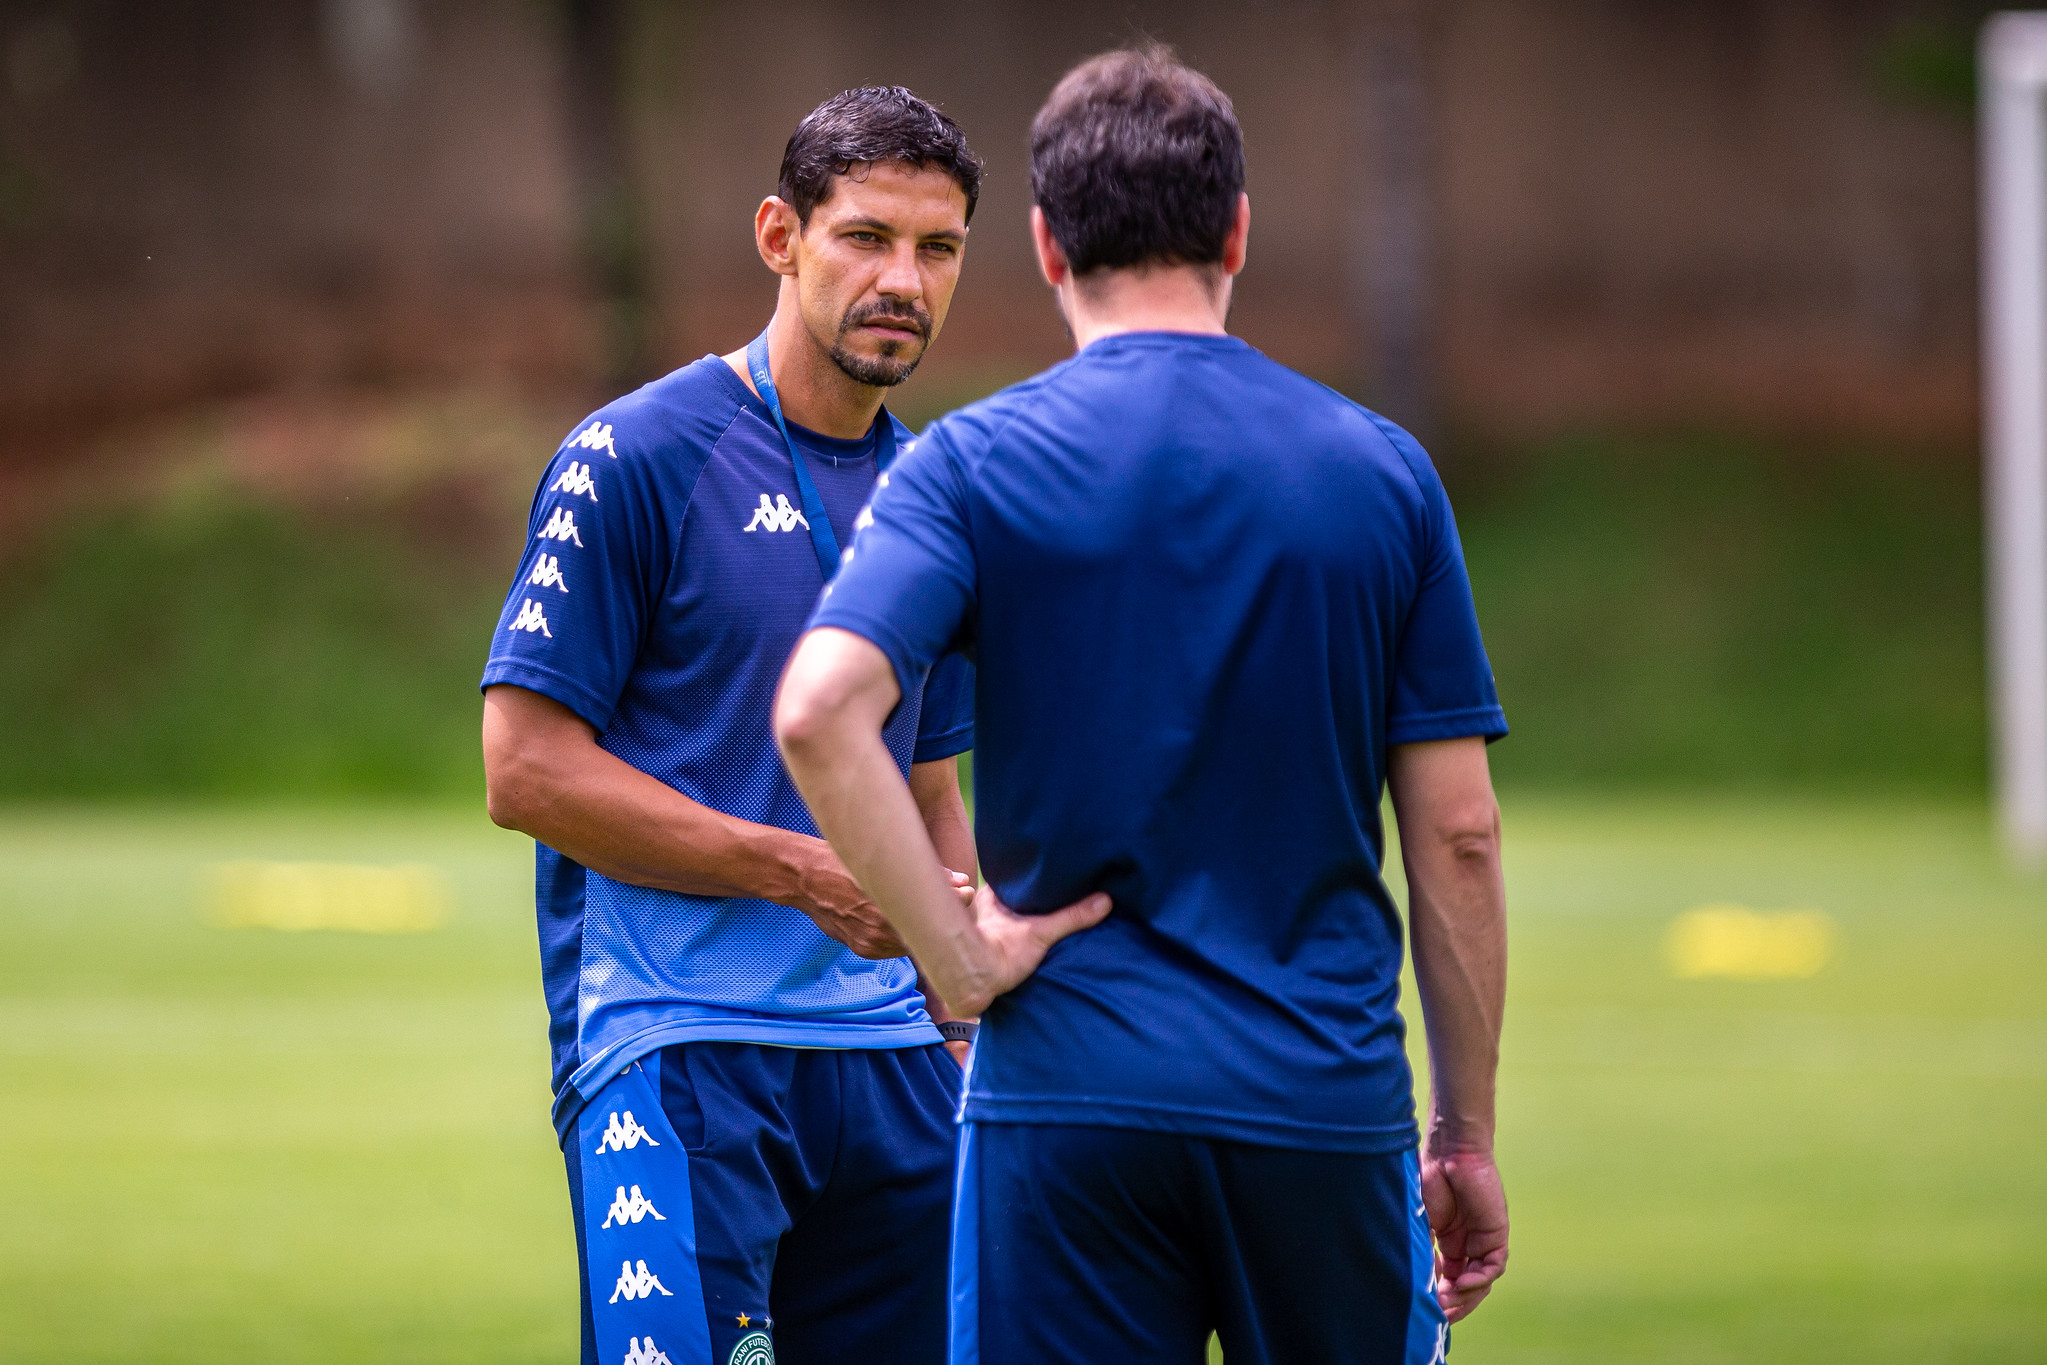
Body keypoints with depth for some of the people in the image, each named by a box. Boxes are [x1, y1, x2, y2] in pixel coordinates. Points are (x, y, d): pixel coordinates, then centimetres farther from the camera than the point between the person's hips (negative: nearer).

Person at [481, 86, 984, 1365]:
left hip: (888, 1057, 6)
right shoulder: (635, 458, -5)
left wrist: (971, 1033, 10)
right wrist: (806, 874, -12)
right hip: (677, 1053, -6)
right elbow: (528, 769, -9)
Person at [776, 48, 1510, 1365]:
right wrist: (1469, 1134, 11)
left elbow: (820, 711, -18)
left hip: (1067, 1095, -1)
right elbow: (1458, 835, 3)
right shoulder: (1382, 471, 4)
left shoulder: (977, 464, -1)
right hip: (1329, 1101, 1)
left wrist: (957, 958, -8)